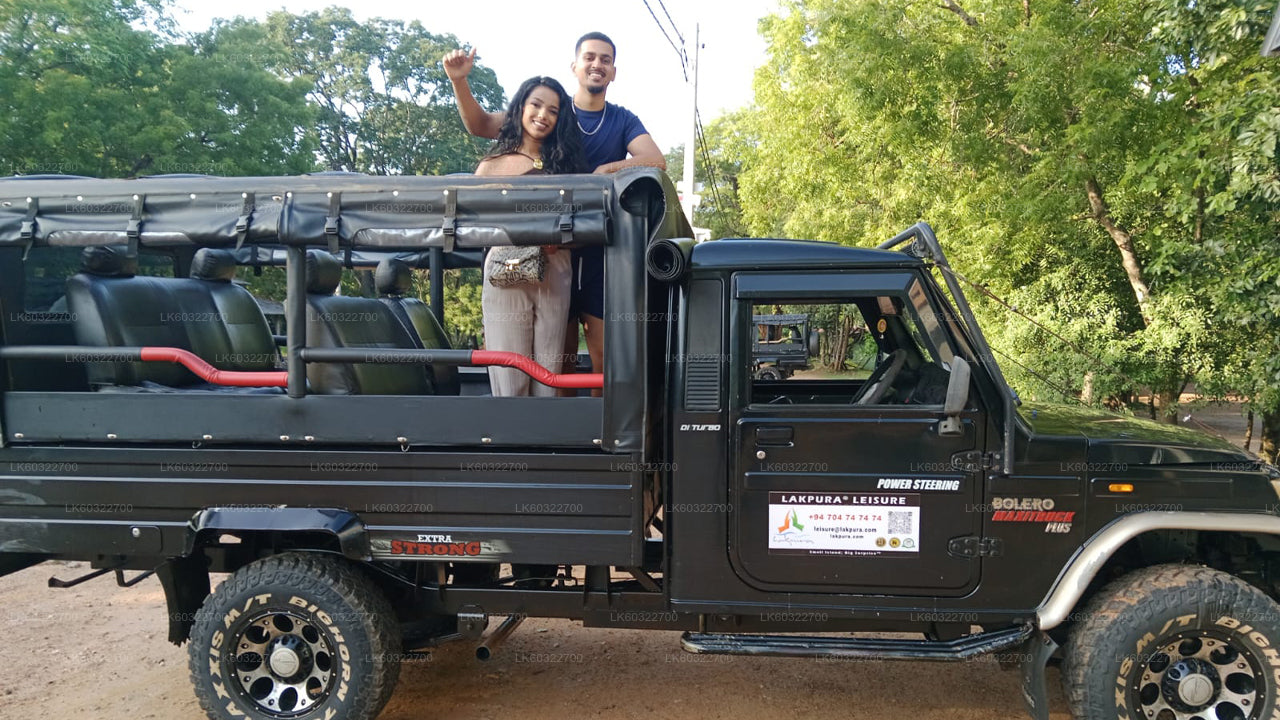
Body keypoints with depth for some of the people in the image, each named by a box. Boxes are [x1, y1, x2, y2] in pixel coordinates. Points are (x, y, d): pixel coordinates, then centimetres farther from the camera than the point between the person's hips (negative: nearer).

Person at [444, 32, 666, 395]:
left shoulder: (623, 120, 10)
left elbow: (656, 160, -7)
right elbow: (481, 125, 5)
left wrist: (607, 168, -20)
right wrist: (459, 81, -10)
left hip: (601, 252, 0)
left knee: (604, 352, -4)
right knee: (559, 353, 4)